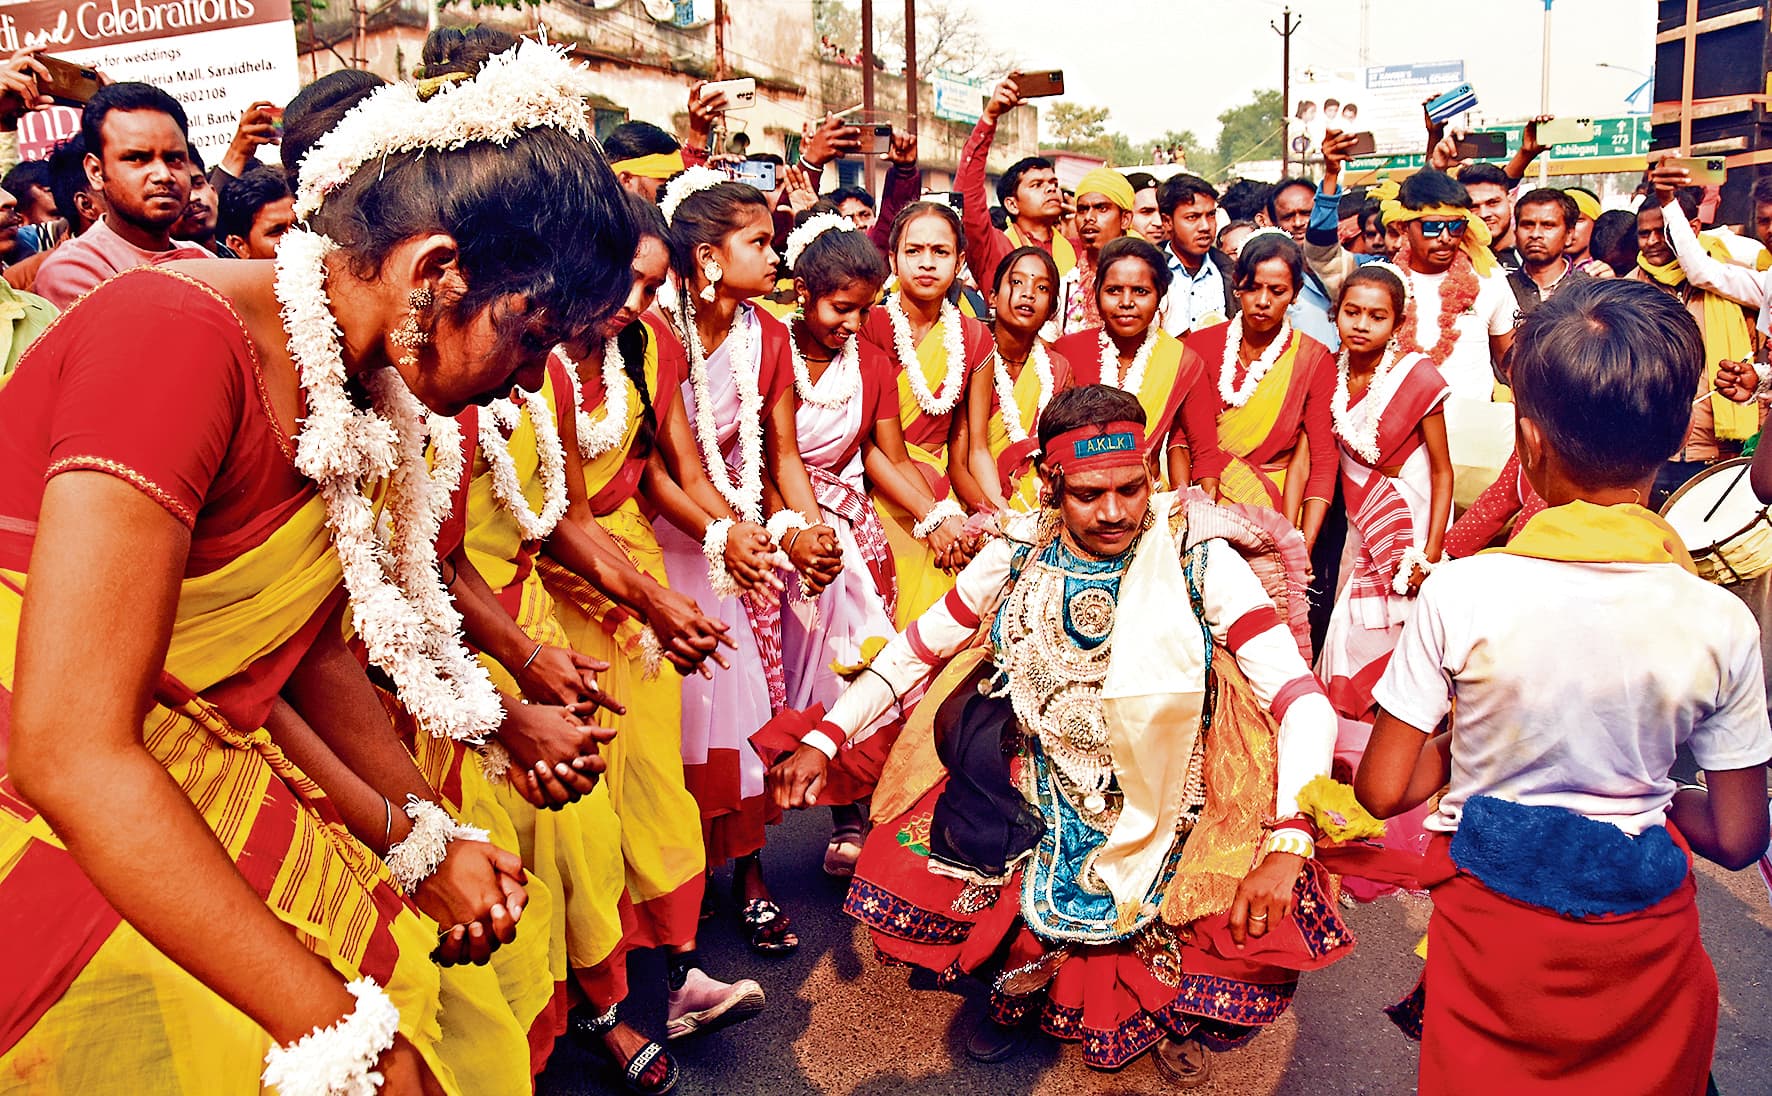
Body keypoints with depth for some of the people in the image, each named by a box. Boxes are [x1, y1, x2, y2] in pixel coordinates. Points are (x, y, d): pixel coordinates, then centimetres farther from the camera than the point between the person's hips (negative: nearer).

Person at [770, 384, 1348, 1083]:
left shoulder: (1200, 561, -16)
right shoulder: (1019, 554, -8)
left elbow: (1301, 700, -18)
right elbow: (918, 648, 3)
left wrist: (1288, 843, -32)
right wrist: (824, 738, -7)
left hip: (1163, 809, -2)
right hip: (1039, 796, 2)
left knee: (1256, 932, -23)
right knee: (903, 871, -14)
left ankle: (1171, 1015, 16)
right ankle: (1017, 986, 19)